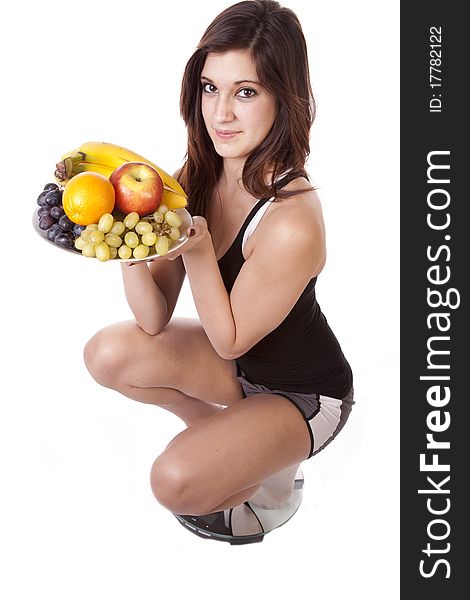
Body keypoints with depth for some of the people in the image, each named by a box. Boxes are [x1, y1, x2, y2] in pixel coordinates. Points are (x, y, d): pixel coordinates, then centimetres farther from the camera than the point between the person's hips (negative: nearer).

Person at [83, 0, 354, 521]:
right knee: (108, 354, -11)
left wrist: (197, 252, -36)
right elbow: (155, 321, -13)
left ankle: (269, 465, 11)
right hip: (238, 357, 7)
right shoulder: (197, 174, -13)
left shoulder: (291, 224, -36)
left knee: (176, 483, -23)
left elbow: (230, 340, -22)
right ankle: (222, 429, 13)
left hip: (303, 391, -6)